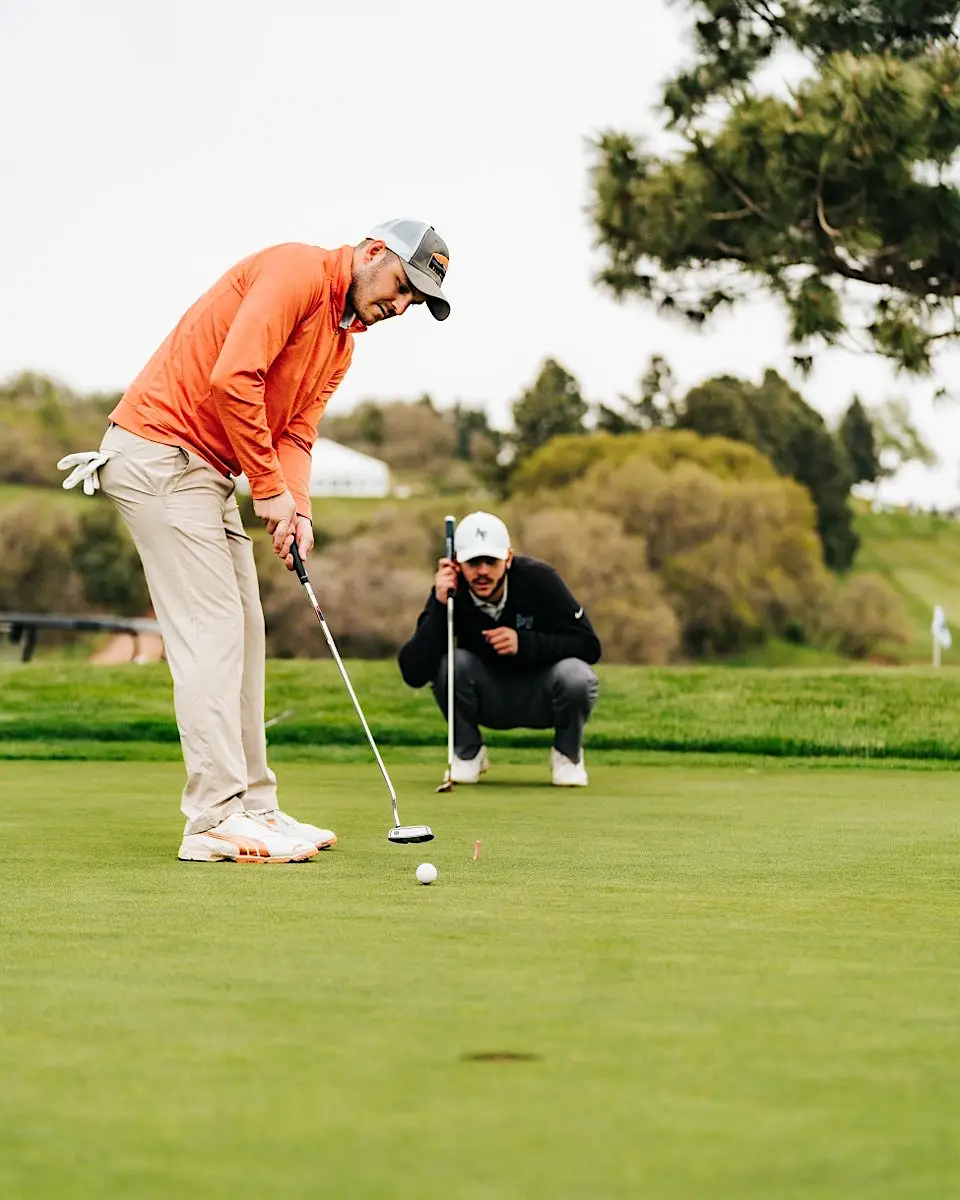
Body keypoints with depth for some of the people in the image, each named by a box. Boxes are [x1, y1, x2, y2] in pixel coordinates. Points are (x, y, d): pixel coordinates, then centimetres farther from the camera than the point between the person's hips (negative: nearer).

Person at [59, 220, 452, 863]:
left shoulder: (342, 342, 17)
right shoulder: (299, 271, -15)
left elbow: (297, 431, 10)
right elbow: (232, 378, -24)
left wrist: (298, 509, -10)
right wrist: (269, 488, -17)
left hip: (206, 471, 10)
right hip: (159, 448, -10)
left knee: (243, 634, 9)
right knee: (211, 632, -13)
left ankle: (252, 807, 13)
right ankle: (217, 818, -13)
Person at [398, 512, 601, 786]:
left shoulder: (538, 579, -21)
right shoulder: (450, 593, -18)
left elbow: (589, 646, -20)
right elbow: (413, 674, -26)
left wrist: (524, 643, -33)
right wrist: (439, 607, -35)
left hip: (541, 699, -1)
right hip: (489, 700, 1)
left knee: (575, 675, -33)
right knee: (451, 662, -29)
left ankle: (568, 754, 0)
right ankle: (467, 753, -2)